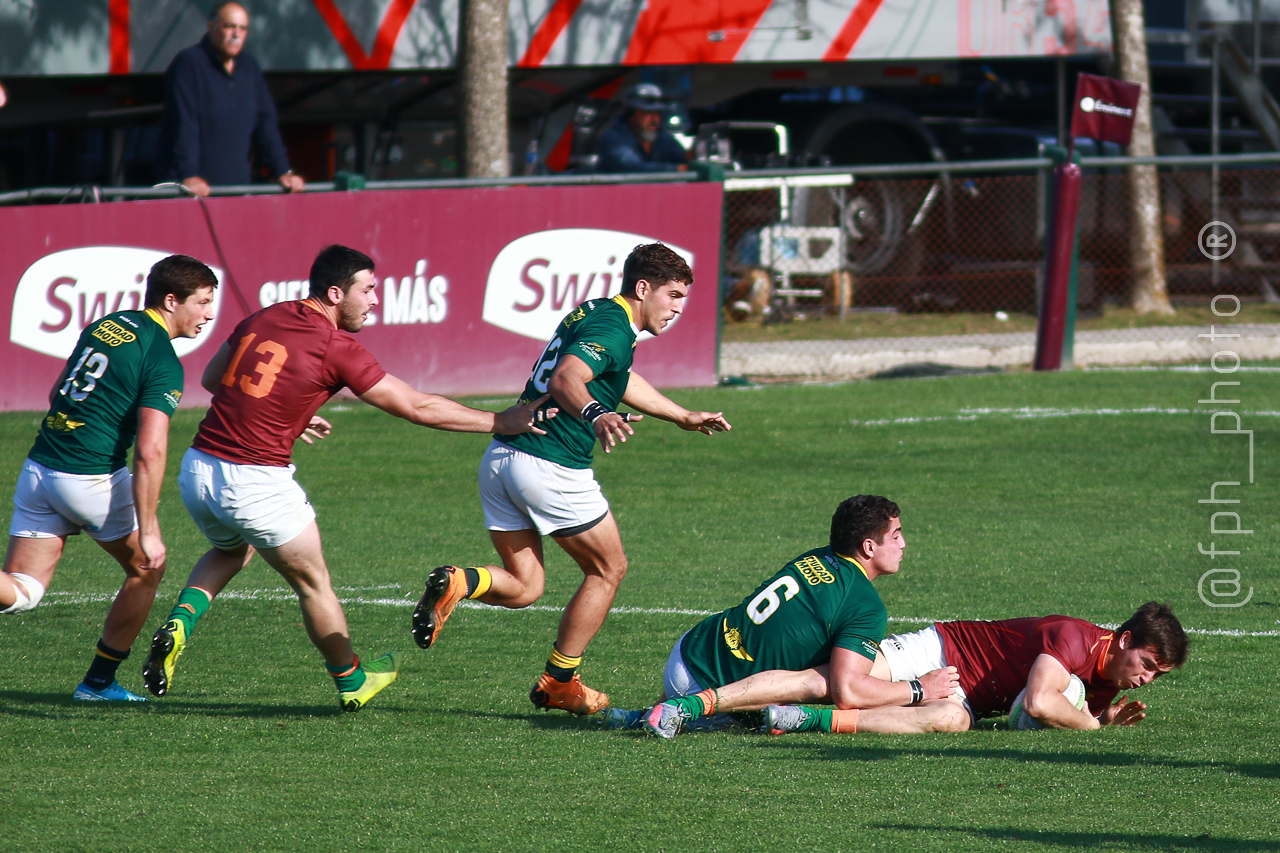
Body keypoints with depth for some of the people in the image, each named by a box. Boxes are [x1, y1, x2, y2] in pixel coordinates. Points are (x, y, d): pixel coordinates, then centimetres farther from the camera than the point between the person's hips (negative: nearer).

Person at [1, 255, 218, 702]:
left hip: (39, 465, 7)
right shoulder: (162, 361, -12)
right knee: (146, 569, 18)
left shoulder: (105, 326, 12)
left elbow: (56, 392, 22)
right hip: (92, 479, -7)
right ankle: (99, 682, 21)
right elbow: (150, 451, -19)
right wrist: (147, 530, -17)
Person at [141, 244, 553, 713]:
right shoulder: (337, 347, -11)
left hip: (197, 466, 6)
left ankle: (178, 625, 11)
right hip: (255, 481, -6)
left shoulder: (263, 319, 8)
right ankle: (351, 682, 32)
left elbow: (211, 379, 21)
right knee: (313, 582, 16)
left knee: (230, 551, 35)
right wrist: (501, 422, -2)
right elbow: (417, 407, -9)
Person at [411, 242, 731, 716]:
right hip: (551, 467, -9)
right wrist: (596, 415, -49)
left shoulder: (593, 313, 19)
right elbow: (566, 379, -30)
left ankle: (456, 583, -17)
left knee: (522, 587, 12)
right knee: (608, 569, 11)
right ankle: (559, 682, 14)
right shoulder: (612, 329, -12)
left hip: (500, 458, 9)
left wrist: (686, 418, 43)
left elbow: (620, 380, 35)